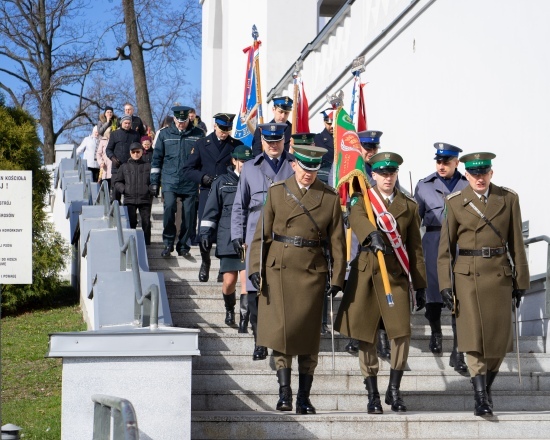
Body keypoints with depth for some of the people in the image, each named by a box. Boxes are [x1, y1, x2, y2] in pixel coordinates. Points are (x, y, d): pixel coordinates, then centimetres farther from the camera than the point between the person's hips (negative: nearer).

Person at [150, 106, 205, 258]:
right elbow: (157, 158, 12)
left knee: (189, 213, -1)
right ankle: (168, 243, -4)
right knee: (169, 208, -18)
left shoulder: (198, 134, 6)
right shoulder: (165, 134, 8)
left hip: (190, 182, 0)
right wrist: (154, 181, 8)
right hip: (170, 181, 0)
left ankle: (183, 244, 15)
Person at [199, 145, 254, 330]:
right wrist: (205, 232, 3)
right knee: (229, 281, 2)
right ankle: (229, 309, 31)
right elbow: (211, 210, 9)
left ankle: (244, 320, -9)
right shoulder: (222, 182, 8)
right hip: (227, 240, 0)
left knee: (246, 278, -12)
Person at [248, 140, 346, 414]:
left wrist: (337, 278, -2)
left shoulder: (330, 198, 4)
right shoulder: (277, 192, 5)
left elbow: (337, 241, 5)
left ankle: (304, 397, 10)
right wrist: (256, 269, -3)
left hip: (312, 272, 0)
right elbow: (262, 234, 5)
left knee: (309, 337, 3)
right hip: (279, 270, 0)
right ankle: (284, 393, 0)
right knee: (281, 330, -6)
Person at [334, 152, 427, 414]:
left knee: (402, 333, -10)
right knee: (366, 337, 1)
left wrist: (420, 285, 8)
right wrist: (372, 235, -41)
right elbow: (357, 219, -19)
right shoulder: (362, 200, 6)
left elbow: (415, 248, 12)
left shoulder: (409, 206, 13)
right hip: (366, 272, -1)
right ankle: (373, 395, 12)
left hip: (396, 274, 1)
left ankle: (394, 390, 7)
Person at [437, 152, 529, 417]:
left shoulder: (508, 199, 5)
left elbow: (516, 243, 7)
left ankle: (487, 388, 23)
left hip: (499, 275, 2)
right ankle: (480, 397, -6)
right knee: (474, 335, -9)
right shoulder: (455, 202, 2)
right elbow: (445, 246, 3)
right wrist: (445, 284, -3)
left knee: (499, 336, 3)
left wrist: (520, 282, 5)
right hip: (467, 275, -2)